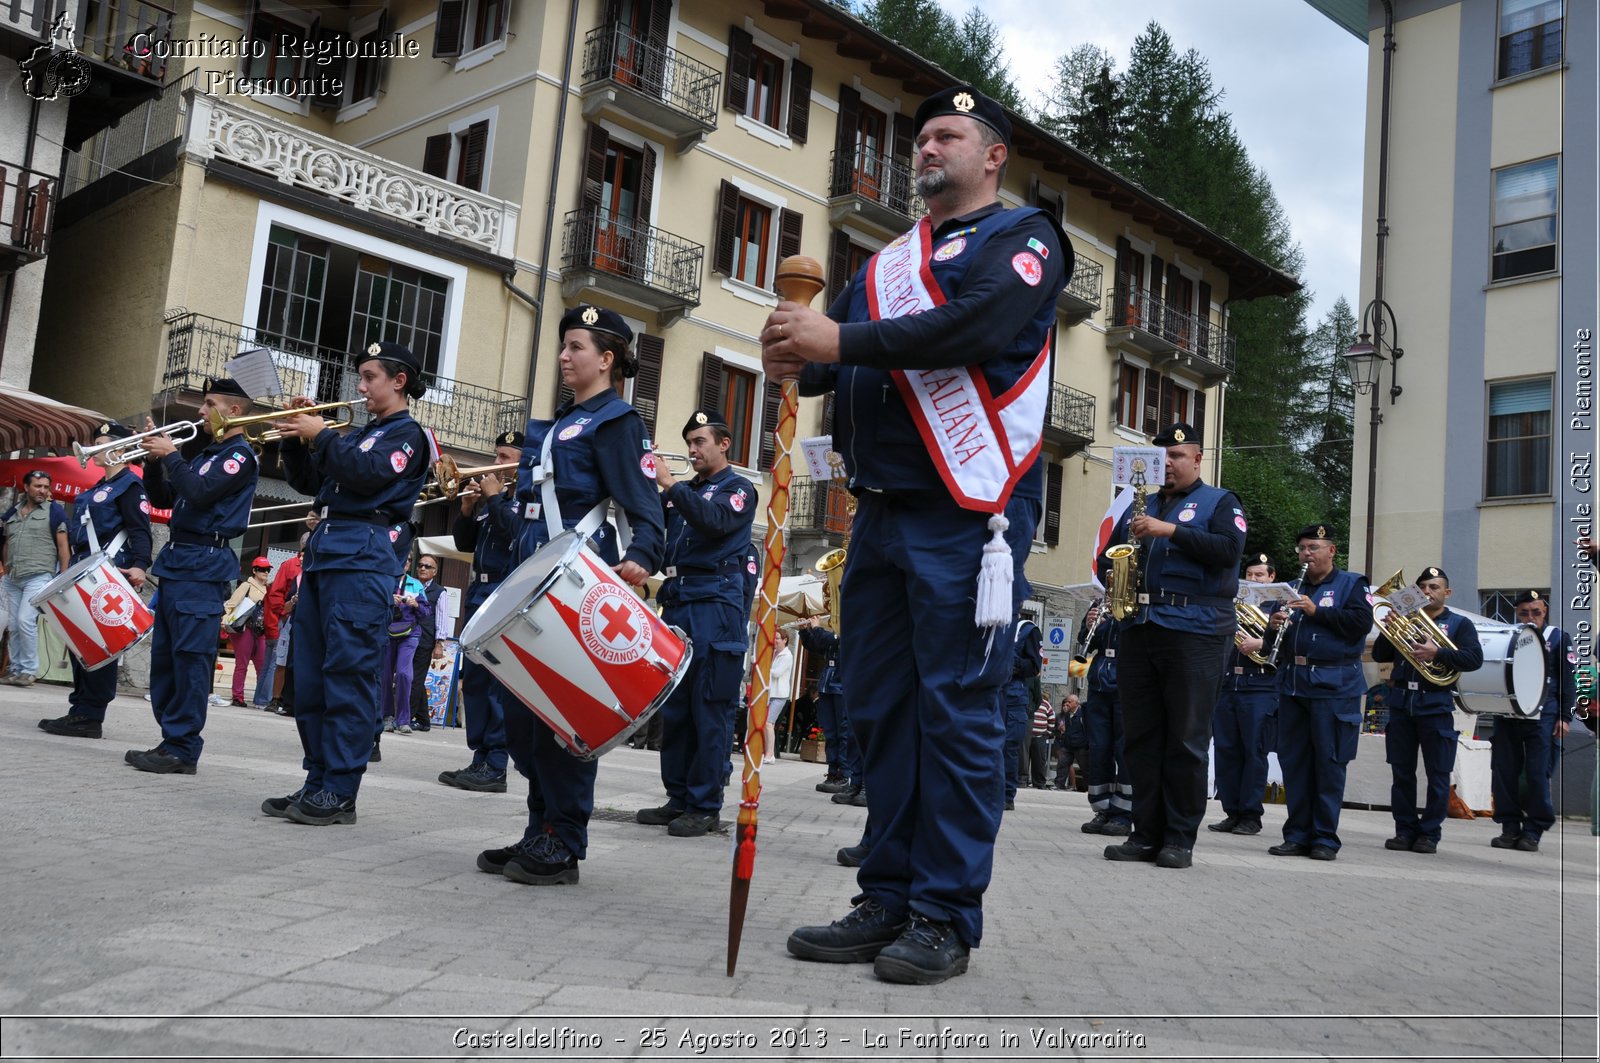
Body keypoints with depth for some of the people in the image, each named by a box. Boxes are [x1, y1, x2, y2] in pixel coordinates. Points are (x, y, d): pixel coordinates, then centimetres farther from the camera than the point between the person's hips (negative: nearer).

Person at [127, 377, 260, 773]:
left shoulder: (240, 455, -6)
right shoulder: (206, 454, 21)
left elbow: (200, 492, -19)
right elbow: (162, 498, 22)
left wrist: (170, 455, -8)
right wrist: (154, 458, 7)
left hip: (204, 566, -10)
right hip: (177, 561, 10)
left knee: (190, 658, -10)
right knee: (164, 655, 10)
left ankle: (182, 749, -9)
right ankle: (171, 740, 15)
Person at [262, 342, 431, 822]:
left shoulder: (408, 434, 3)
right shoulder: (358, 434, 26)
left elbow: (369, 474, -14)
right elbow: (307, 482, 25)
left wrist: (321, 435, -7)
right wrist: (297, 436, 11)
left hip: (364, 561, -8)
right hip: (322, 555, 9)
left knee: (348, 675, -11)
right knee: (309, 678, 6)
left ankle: (340, 792, -10)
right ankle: (317, 782, 11)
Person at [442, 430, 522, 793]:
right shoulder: (492, 496, 21)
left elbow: (519, 531, -22)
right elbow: (465, 543, 20)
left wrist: (494, 497, -10)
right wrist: (467, 509, 4)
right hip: (480, 594, 9)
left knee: (501, 682, -10)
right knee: (474, 679, 10)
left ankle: (494, 768, -8)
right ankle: (480, 759, 15)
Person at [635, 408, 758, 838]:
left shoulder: (738, 488, 4)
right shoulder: (682, 492, 22)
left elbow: (714, 520, -16)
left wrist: (669, 483, -20)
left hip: (715, 606, -6)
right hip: (676, 603, 6)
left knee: (709, 710, -6)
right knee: (674, 706, 6)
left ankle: (706, 806, -3)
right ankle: (678, 798, 12)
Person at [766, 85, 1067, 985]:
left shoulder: (1022, 236, 3)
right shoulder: (886, 263, 24)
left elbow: (977, 326, -17)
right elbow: (837, 353, 15)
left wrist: (843, 341, -20)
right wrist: (799, 356, -9)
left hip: (966, 514, -7)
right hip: (881, 510, 7)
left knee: (958, 709, -6)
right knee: (881, 705, 7)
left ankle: (947, 917, 2)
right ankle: (890, 900, 16)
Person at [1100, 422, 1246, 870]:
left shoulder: (1219, 502, 7)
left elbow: (1229, 550, -11)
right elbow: (1108, 559, 22)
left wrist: (1171, 531, -18)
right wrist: (1114, 584, 0)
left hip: (1194, 632, -5)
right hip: (1137, 632, 5)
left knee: (1186, 740, -3)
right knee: (1141, 737, 5)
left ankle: (1180, 839, 2)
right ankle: (1146, 833, 10)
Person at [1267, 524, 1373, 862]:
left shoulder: (1352, 584, 4)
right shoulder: (1295, 589, 19)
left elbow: (1362, 622, -12)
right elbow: (1277, 640, 20)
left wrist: (1317, 611, -17)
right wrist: (1276, 625, -3)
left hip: (1333, 686, -5)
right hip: (1292, 683, 5)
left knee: (1328, 763, -2)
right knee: (1293, 762, 5)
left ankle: (1325, 839, 3)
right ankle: (1297, 835, 11)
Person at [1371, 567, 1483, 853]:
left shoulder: (1459, 623, 5)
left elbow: (1474, 659, -9)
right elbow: (1379, 655, 10)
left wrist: (1436, 653, -21)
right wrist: (1388, 631, -7)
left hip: (1436, 706, -3)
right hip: (1401, 703, 3)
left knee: (1438, 776, 0)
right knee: (1402, 774, 5)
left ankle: (1429, 834, 7)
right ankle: (1405, 831, 11)